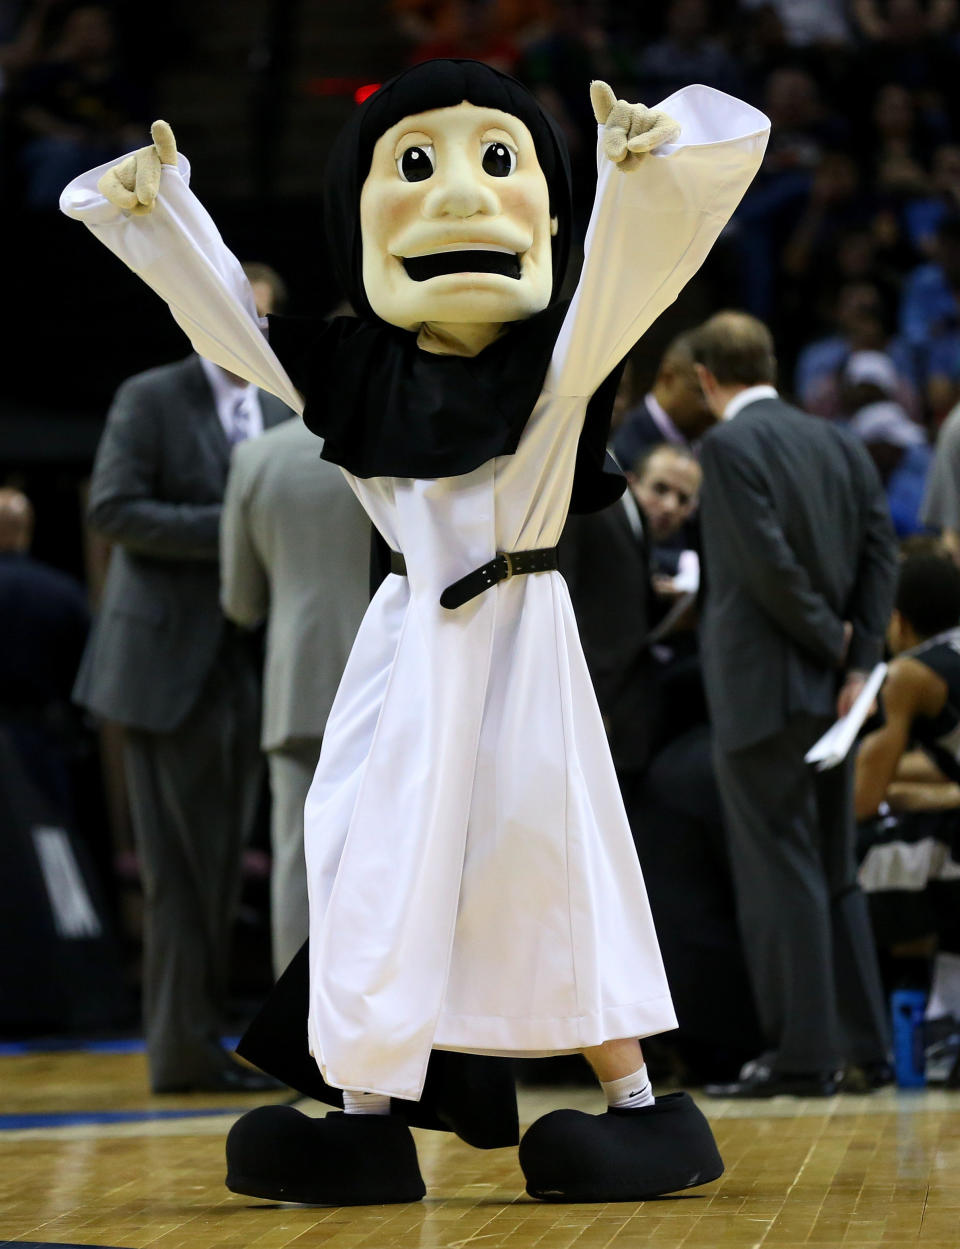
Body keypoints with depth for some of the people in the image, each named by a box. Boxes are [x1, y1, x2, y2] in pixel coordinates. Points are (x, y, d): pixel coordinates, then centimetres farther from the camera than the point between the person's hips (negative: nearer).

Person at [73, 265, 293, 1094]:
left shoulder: (278, 414, 14)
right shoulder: (150, 401, -4)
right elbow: (112, 509, -12)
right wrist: (224, 530, -19)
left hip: (247, 660, 6)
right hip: (170, 659, -6)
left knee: (224, 860, 8)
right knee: (182, 864, -4)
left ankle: (196, 1038, 15)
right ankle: (186, 1048, 2)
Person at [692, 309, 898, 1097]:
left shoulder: (729, 445, -11)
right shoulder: (837, 444, 11)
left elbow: (768, 560, -19)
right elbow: (881, 551, 6)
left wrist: (831, 641, -8)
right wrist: (858, 656, 0)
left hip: (764, 687, -8)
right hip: (828, 686, 8)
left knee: (779, 870, -5)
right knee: (833, 869, 15)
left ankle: (804, 1054, -5)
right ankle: (863, 1043, 17)